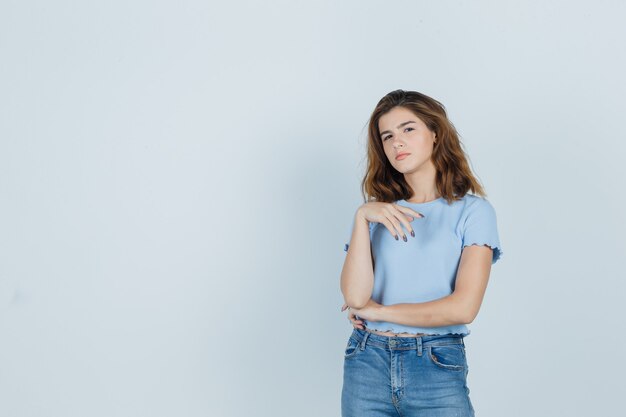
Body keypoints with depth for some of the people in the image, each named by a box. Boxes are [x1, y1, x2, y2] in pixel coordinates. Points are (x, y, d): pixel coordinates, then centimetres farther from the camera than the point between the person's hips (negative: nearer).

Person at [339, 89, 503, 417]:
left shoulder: (473, 210, -2)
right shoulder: (376, 211, 8)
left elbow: (463, 307, -13)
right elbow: (355, 296, -5)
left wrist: (379, 311, -5)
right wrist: (362, 218, -13)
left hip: (437, 367, -3)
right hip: (367, 364, 3)